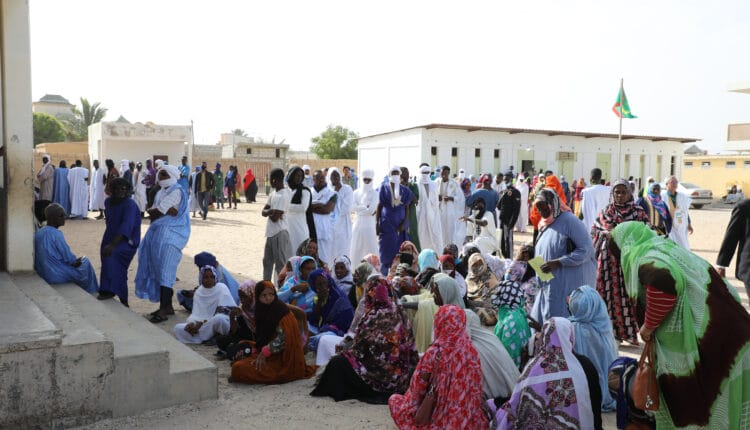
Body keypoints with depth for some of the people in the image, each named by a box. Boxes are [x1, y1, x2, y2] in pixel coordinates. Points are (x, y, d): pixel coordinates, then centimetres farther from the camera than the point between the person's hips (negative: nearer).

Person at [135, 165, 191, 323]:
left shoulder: (176, 191, -9)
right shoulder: (162, 192, 17)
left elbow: (158, 211, -17)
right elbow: (152, 212, 6)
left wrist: (155, 211, 2)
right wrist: (166, 211, -10)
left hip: (170, 235, -9)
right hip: (159, 233, 9)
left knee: (165, 271, -10)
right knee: (159, 270, 9)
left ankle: (164, 309, -9)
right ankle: (168, 306, 15)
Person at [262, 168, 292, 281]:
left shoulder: (284, 195, -18)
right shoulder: (273, 194, 11)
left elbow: (275, 218, -20)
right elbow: (263, 212, 8)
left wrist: (269, 212, -1)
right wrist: (271, 211, -12)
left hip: (280, 233, -10)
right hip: (271, 232, 10)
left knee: (281, 262, -4)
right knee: (267, 261, 18)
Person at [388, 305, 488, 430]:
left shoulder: (434, 353, -21)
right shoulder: (471, 350, -8)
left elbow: (418, 388, -9)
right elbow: (475, 389, 4)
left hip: (442, 419, -5)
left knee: (394, 399, 14)